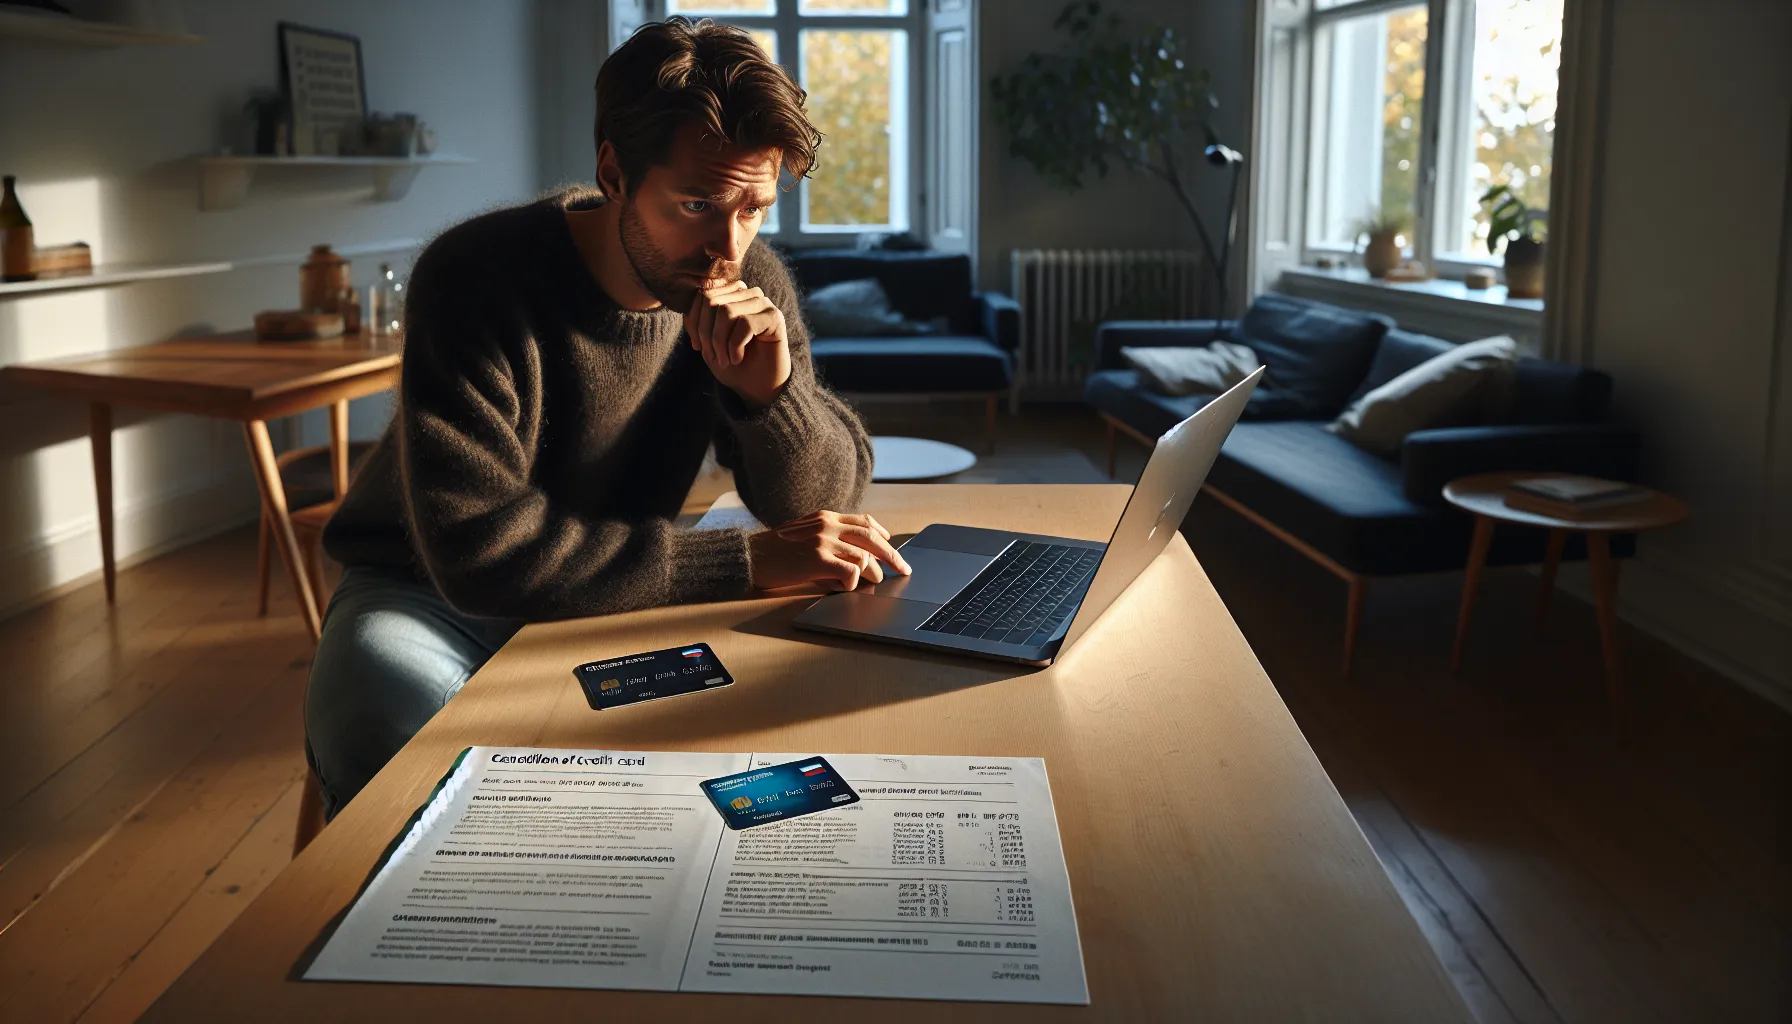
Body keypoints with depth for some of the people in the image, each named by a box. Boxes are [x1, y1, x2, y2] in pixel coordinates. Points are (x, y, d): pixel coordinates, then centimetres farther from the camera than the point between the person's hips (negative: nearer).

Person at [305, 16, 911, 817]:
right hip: (430, 596, -4)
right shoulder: (478, 278, -25)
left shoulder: (753, 284, -10)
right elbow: (480, 550, -32)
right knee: (390, 713, -37)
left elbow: (823, 502, -7)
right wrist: (747, 561, -33)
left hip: (616, 596, 5)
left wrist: (770, 390, -29)